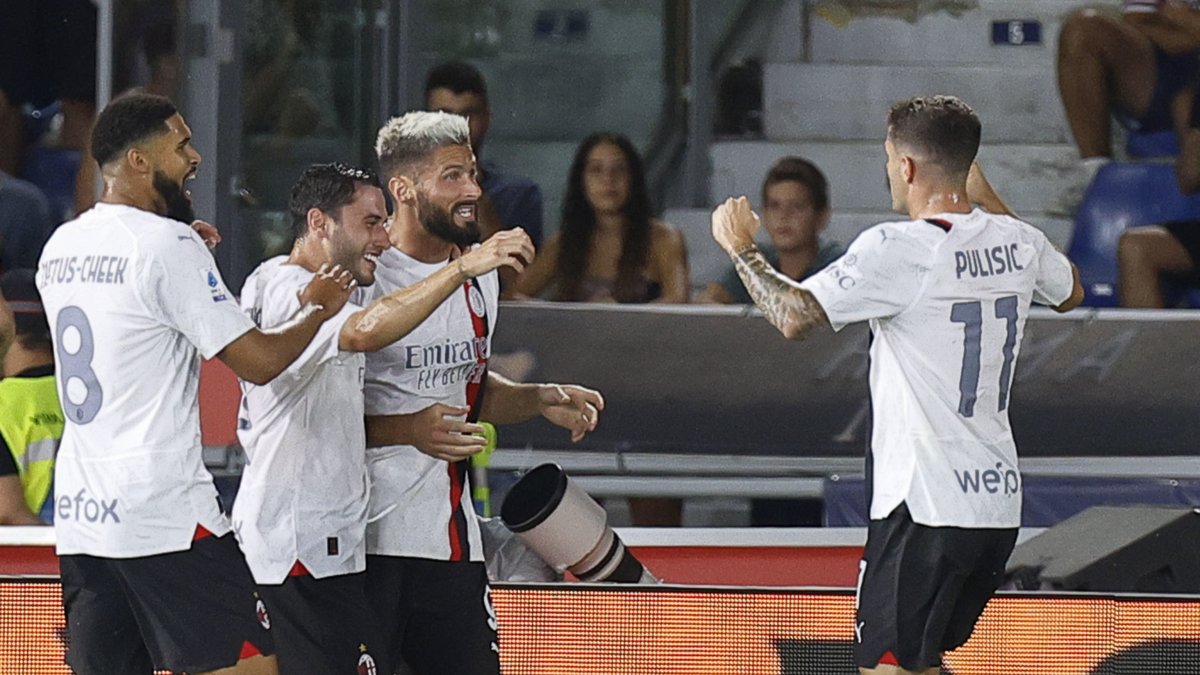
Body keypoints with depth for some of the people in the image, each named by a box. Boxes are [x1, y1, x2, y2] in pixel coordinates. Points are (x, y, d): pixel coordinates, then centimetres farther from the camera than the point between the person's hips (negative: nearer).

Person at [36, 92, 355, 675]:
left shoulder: (60, 246, 13)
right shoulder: (169, 245, -11)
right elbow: (259, 360, -11)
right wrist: (317, 308, 6)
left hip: (78, 513, 8)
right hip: (165, 515, -8)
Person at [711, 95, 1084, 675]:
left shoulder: (895, 250, -16)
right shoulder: (1018, 241, 6)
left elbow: (793, 316, -21)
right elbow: (1070, 293, 29)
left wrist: (743, 249, -2)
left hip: (926, 508, -8)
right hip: (1000, 502, 8)